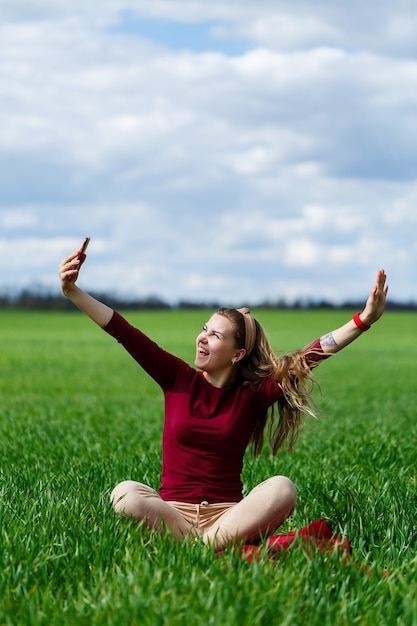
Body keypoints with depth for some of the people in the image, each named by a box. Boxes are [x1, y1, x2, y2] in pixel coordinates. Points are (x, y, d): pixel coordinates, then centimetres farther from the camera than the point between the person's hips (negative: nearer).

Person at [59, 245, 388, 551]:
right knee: (125, 493, -31)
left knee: (282, 488, -29)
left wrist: (363, 320, -13)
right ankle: (216, 545, -33)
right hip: (172, 509, 0)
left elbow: (310, 357, -4)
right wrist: (72, 291, -6)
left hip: (226, 512, 0)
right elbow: (123, 331, 0)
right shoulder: (178, 378, 5)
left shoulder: (253, 393, 3)